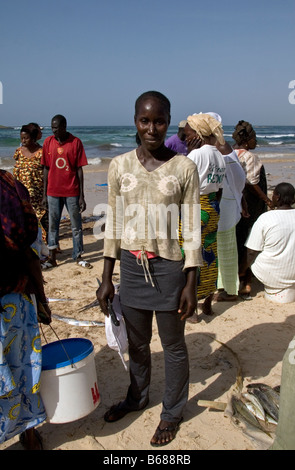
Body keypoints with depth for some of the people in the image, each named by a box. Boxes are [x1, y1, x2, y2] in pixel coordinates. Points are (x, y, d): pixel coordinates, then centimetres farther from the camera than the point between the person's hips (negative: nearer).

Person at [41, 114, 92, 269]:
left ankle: (78, 256, 16)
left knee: (76, 225, 5)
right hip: (53, 191, 2)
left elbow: (79, 170, -3)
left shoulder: (75, 142, -4)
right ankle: (52, 257, 15)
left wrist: (81, 196, -6)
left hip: (72, 192, -2)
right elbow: (46, 169, 7)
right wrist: (44, 194, 5)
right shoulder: (48, 142, 3)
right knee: (53, 225, 6)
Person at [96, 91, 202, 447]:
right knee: (137, 342, 20)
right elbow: (113, 224, 4)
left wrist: (190, 285, -7)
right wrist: (106, 279, 4)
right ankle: (137, 397, 46)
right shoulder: (120, 165, 0)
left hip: (168, 267, -3)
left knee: (173, 345, 13)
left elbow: (192, 230, -5)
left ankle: (172, 411, 36)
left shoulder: (184, 168, -8)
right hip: (131, 265, 3)